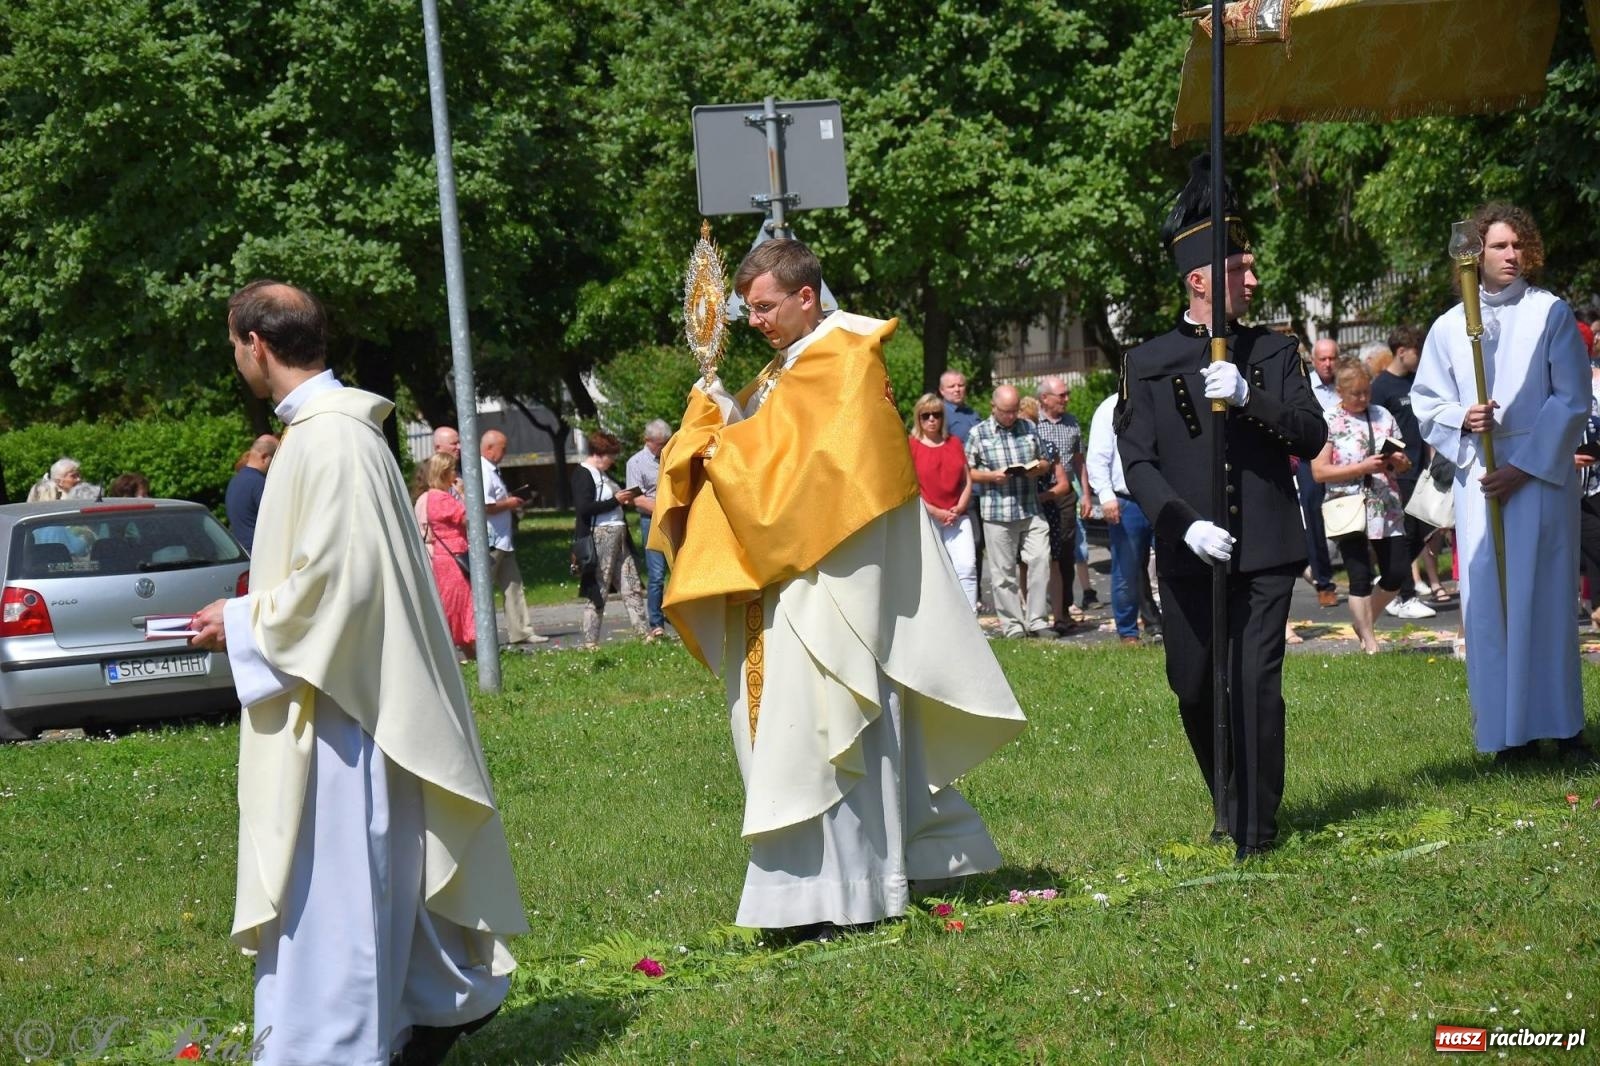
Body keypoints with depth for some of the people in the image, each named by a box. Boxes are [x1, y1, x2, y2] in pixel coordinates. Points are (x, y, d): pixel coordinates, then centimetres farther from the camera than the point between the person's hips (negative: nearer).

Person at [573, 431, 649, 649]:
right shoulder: (582, 475, -10)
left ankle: (643, 632, 9)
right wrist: (616, 500, -17)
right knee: (598, 592, -6)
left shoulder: (603, 473, 20)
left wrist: (626, 498, 12)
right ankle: (590, 642, -2)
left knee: (632, 587, 7)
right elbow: (584, 508, -21)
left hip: (618, 535, 10)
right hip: (600, 537, -10)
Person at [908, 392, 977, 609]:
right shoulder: (911, 446, 0)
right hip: (926, 518, -3)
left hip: (957, 517, 3)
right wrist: (935, 512, -10)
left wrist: (959, 508, -5)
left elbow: (967, 481, 12)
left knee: (967, 566, -11)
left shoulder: (954, 443, 13)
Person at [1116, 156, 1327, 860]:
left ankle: (1254, 828, 0)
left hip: (1265, 550, 0)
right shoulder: (1148, 365, 4)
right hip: (1188, 556, 1)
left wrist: (1247, 397, -15)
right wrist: (1187, 526, -15)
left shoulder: (1275, 354, 9)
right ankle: (1230, 805, 31)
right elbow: (1137, 462, -1)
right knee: (1194, 689, 9)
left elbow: (1311, 438, 0)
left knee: (1256, 682, -8)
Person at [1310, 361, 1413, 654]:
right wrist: (1362, 467, -17)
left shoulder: (1382, 416, 9)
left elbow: (1404, 462, 16)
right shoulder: (1328, 421, -3)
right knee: (1360, 578, -2)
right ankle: (1369, 643, 8)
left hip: (1386, 510, 4)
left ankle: (1364, 622, 26)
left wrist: (1397, 462, -9)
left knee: (1397, 573, 3)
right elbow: (1319, 472, -10)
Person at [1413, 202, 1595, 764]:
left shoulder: (1550, 313, 1)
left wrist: (1524, 466, -10)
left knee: (1547, 593, -1)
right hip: (1478, 479, 2)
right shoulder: (1451, 326, 8)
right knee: (1489, 600, -1)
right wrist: (1462, 419, -10)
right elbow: (1426, 403, 13)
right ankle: (1509, 729, 4)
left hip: (1541, 475, -2)